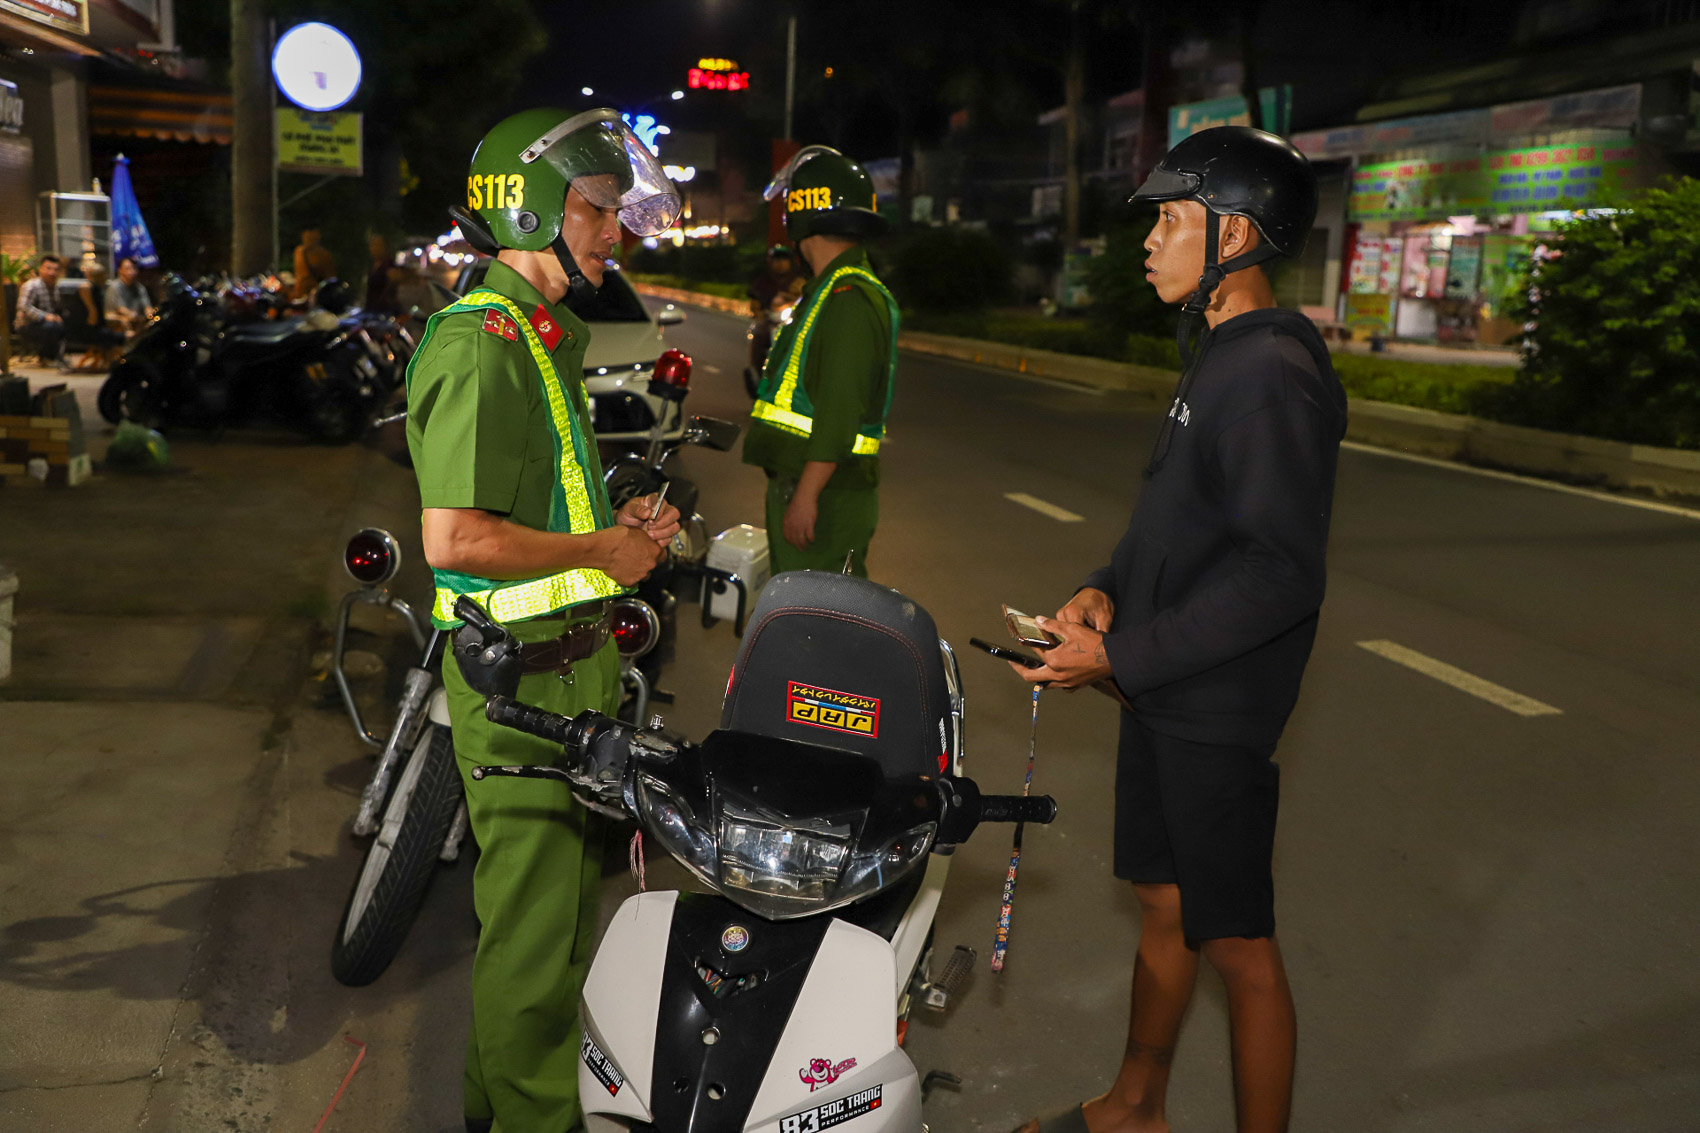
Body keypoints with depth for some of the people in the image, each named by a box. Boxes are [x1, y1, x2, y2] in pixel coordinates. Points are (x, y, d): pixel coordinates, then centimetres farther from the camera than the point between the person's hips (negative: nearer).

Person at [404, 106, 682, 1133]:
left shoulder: (546, 335, 16)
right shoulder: (482, 342, -18)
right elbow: (455, 540, -26)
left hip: (575, 657, 10)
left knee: (564, 894, 21)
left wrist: (619, 523, 10)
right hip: (524, 674, -10)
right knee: (534, 921, 3)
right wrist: (598, 551, -15)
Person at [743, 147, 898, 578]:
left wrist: (806, 495, -25)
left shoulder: (850, 299, -17)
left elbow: (839, 411, -24)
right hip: (795, 484, 11)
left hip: (828, 496, -11)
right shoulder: (831, 291, 19)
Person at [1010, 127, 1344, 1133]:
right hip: (1164, 688, 10)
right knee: (1164, 904, 22)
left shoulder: (1272, 372, -20)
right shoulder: (1220, 355, 12)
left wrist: (1122, 654, -22)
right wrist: (1109, 588, 3)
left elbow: (1279, 572, -25)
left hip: (1217, 710, -10)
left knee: (1238, 944, 3)